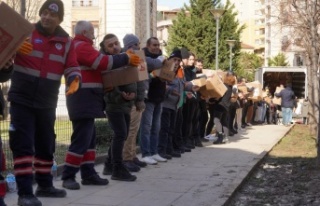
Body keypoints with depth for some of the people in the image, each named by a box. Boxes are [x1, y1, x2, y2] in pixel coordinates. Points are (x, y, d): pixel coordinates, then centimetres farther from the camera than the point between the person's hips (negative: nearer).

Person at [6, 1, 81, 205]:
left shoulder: (66, 41, 5)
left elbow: (72, 67, 4)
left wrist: (74, 80, -18)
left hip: (47, 103, 5)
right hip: (22, 99, -4)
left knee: (46, 145, 15)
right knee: (23, 144, -9)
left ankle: (45, 185, 31)